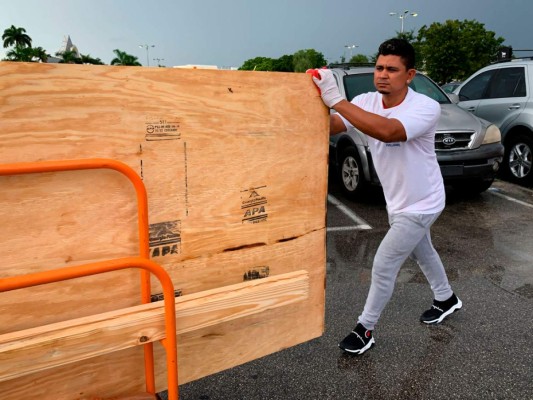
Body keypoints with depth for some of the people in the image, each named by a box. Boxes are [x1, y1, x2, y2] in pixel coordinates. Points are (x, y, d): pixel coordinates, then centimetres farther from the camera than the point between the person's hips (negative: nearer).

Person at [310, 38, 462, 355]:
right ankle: (446, 299, 54)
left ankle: (365, 329, 18)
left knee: (383, 266, -3)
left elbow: (387, 131, -49)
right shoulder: (367, 102, -11)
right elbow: (330, 126, -24)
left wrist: (336, 99, -50)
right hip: (397, 202, 7)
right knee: (422, 253, 27)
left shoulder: (426, 107, -29)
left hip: (421, 205, -7)